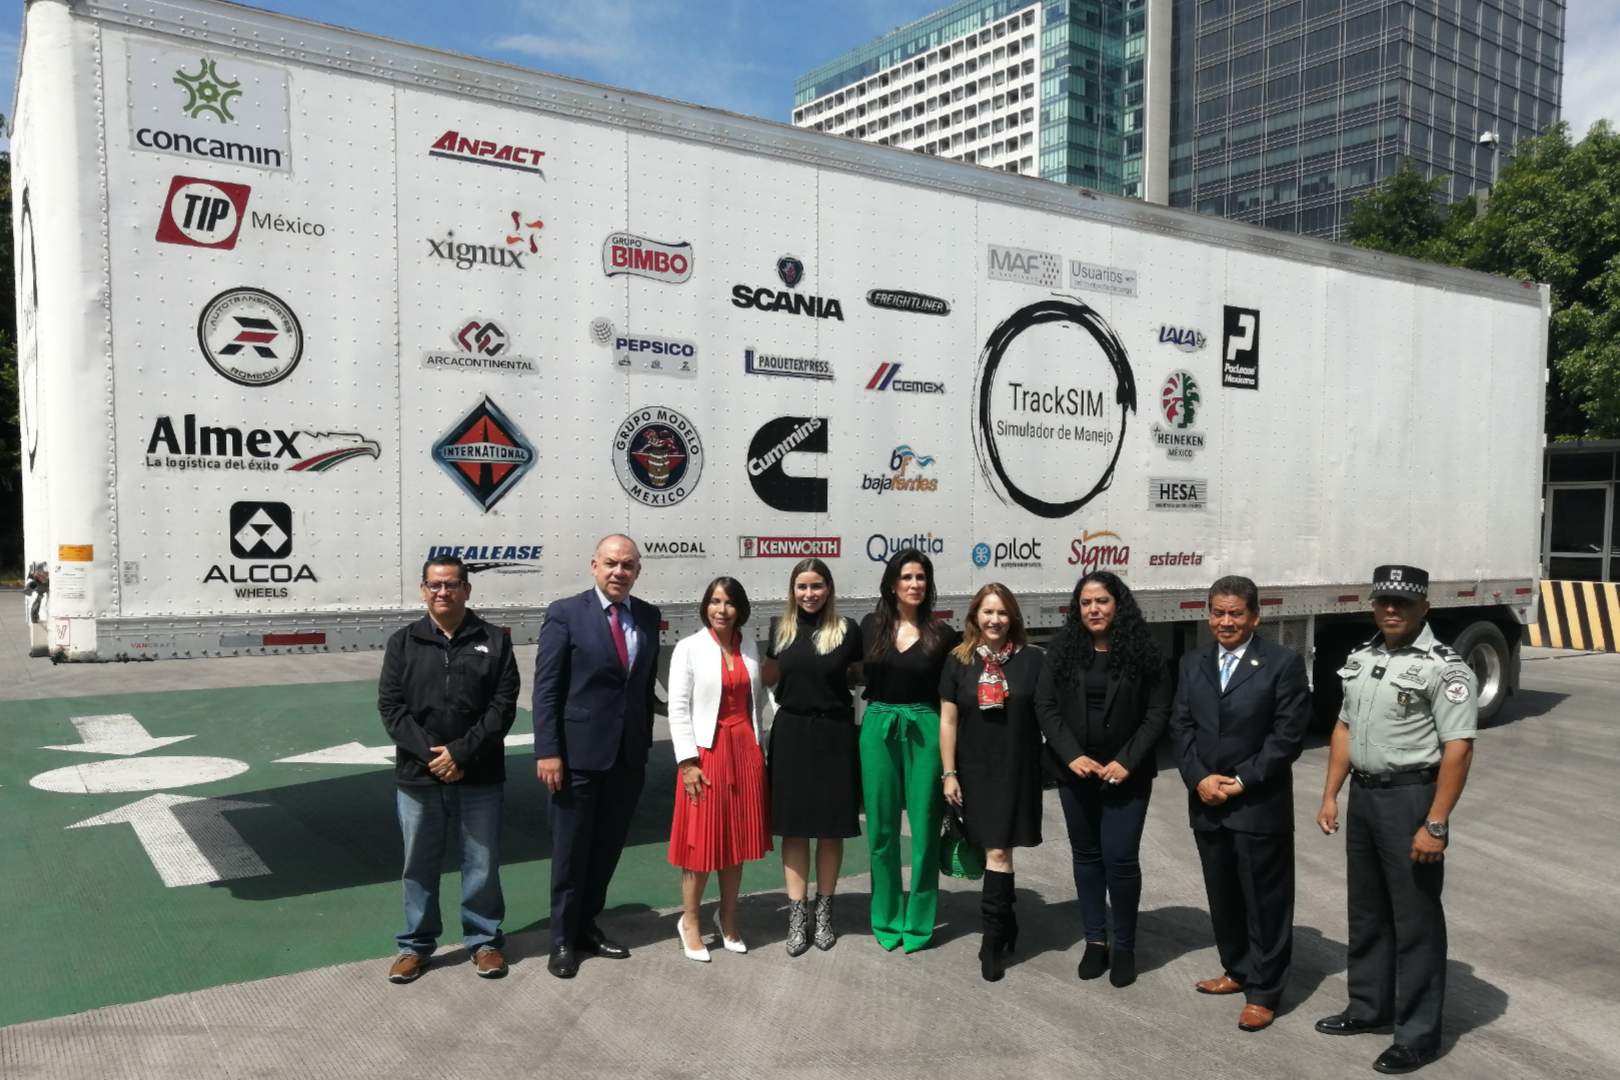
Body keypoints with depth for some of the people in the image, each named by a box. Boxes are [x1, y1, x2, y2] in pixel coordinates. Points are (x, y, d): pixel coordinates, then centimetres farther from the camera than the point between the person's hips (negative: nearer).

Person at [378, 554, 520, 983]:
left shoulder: (494, 641, 1)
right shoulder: (403, 642, 5)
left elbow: (503, 705, -5)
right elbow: (390, 706, -1)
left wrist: (461, 753, -14)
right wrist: (428, 753, -13)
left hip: (479, 776, -1)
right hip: (417, 775, 1)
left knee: (482, 863, 9)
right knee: (419, 864, 12)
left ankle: (484, 940, 25)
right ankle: (416, 944, 28)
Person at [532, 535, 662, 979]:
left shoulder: (648, 616, 6)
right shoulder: (565, 614, -8)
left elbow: (646, 683, 11)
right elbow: (545, 688, -9)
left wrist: (646, 741, 9)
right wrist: (547, 751, -14)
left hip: (629, 754, 5)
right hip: (579, 753, -4)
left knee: (608, 847, 14)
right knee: (571, 850, 7)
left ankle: (587, 925, 31)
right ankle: (563, 939, 22)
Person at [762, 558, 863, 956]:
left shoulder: (847, 630, -4)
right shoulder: (782, 629, 5)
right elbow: (769, 678, 18)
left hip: (834, 735, -2)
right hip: (791, 733, 2)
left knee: (831, 826, 7)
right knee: (794, 826, 4)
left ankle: (824, 911, 22)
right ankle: (797, 915, 12)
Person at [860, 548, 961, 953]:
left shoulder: (941, 634, -1)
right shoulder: (871, 626, 3)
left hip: (924, 730, -1)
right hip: (878, 729, 2)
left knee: (924, 827, 4)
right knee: (882, 829, 8)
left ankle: (918, 921, 19)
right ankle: (887, 919, 22)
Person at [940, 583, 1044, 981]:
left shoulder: (1030, 659, -2)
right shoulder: (958, 661, 1)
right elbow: (948, 720, 2)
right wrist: (949, 773, 0)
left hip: (1016, 770, -2)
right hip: (974, 771, 2)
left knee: (998, 851, -5)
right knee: (993, 849, 11)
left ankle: (992, 940, 3)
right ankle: (1006, 923, 30)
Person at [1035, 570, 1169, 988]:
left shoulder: (1142, 652, -5)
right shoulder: (1063, 649, 0)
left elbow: (1158, 712, -5)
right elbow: (1045, 705, -2)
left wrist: (1127, 761, -13)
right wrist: (1071, 755, -12)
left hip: (1126, 773, -2)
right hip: (1075, 770, 2)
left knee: (1120, 858, -5)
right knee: (1086, 855, 11)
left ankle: (1124, 947, 13)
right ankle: (1095, 941, 23)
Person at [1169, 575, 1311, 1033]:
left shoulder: (1283, 662, -7)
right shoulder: (1193, 663, 8)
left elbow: (1288, 734, -11)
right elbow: (1180, 726, 6)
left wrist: (1242, 781, -15)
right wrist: (1199, 778, -8)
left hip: (1260, 805, -5)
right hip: (1206, 802, 5)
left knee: (1265, 899, 5)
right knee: (1222, 894, 17)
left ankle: (1263, 991, 18)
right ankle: (1238, 969, 34)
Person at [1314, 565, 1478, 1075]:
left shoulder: (1443, 667, -14)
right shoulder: (1362, 658, 9)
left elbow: (1458, 748, -18)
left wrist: (1436, 824, -21)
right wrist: (1330, 795, 10)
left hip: (1411, 797, -7)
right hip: (1363, 795, 7)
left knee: (1416, 918, 4)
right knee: (1367, 909, 19)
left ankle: (1418, 1034, 17)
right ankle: (1369, 1007, 35)